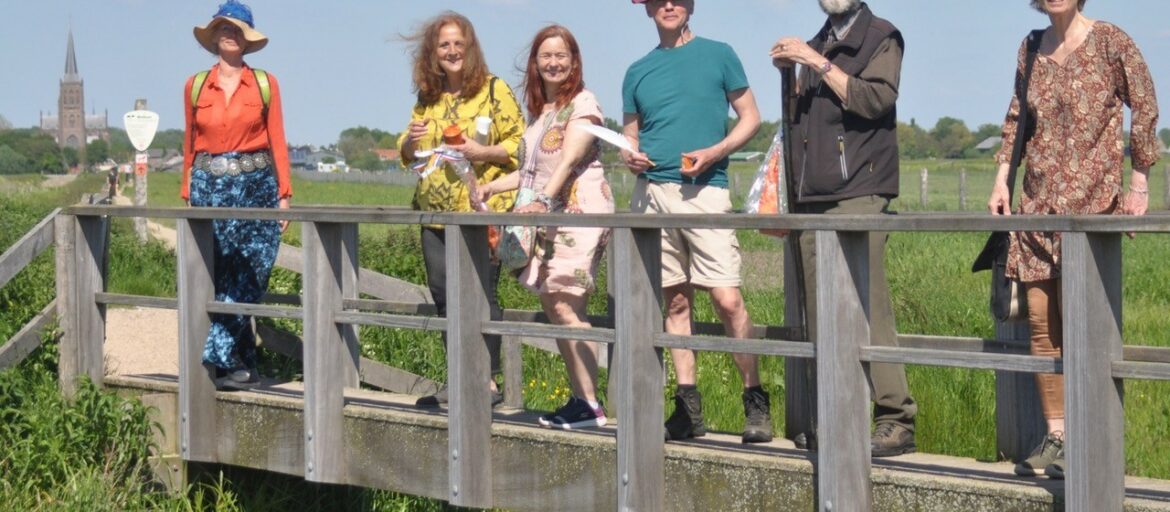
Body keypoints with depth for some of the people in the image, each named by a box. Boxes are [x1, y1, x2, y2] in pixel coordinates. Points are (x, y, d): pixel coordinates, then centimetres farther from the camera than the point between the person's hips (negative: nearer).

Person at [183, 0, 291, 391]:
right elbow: (190, 144, 11)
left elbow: (277, 141, 3)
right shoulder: (195, 87, 9)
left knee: (243, 281, -6)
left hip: (256, 186, -1)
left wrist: (284, 194, -3)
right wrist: (187, 194, 6)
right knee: (220, 280, -1)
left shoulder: (265, 84, 5)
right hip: (210, 187, 1)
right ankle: (242, 365, 4)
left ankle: (221, 358, -2)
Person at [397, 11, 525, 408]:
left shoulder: (494, 91, -2)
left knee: (480, 296, -6)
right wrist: (410, 141, 0)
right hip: (435, 213, 6)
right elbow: (407, 153, 22)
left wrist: (482, 152, -19)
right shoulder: (427, 97, 14)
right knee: (444, 297, 8)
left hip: (482, 212, -6)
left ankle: (489, 381, 1)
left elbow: (519, 145, -4)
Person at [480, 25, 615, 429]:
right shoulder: (539, 111, 21)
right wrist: (492, 187, 15)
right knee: (553, 306, 4)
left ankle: (590, 404, -14)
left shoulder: (583, 103, -4)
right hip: (548, 216, 9)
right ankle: (579, 399, 8)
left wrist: (542, 200, -30)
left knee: (565, 305, -15)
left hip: (579, 211, -9)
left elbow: (569, 160, -17)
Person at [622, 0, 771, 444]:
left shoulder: (718, 56, 6)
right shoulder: (639, 72, 15)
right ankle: (688, 405, 11)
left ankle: (756, 403, -2)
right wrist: (630, 155, -3)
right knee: (675, 302, 6)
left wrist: (714, 152, -10)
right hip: (652, 192, 4)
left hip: (704, 191, -4)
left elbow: (750, 118, 6)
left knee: (728, 300, -11)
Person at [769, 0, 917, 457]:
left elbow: (874, 98, -12)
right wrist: (789, 72, 10)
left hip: (858, 196, -6)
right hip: (812, 201, 7)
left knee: (867, 308, -14)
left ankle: (896, 421, -13)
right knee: (820, 317, 3)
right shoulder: (816, 44, 22)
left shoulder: (880, 37, 5)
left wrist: (817, 63, -10)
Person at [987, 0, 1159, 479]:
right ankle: (1055, 435, 8)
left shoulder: (1110, 42, -5)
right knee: (1040, 321, 1)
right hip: (1038, 201, 5)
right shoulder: (1031, 49, 11)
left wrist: (1138, 183, -3)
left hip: (1091, 200, -5)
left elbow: (1145, 111, -2)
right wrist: (1002, 179, 12)